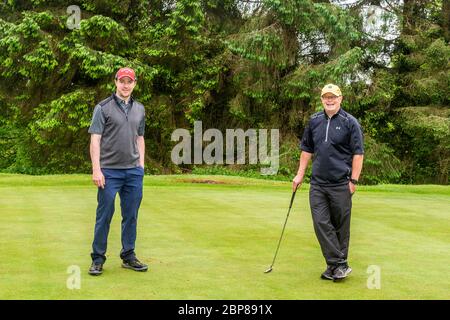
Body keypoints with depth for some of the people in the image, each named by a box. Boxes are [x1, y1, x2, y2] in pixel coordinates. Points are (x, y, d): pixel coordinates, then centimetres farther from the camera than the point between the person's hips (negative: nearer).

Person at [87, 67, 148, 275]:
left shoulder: (139, 109, 13)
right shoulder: (103, 108, -3)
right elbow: (95, 140, -7)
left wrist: (141, 164, 11)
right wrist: (96, 170, -14)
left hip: (134, 172, 5)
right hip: (109, 171, -4)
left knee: (131, 216, 9)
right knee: (104, 216, 0)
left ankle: (128, 257, 19)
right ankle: (98, 259, 10)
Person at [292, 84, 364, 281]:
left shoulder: (350, 122, -4)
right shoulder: (314, 121, 10)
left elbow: (358, 153, -5)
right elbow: (307, 149, 16)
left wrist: (354, 180, -10)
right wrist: (300, 175, 12)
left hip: (340, 184, -4)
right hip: (317, 183, 4)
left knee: (340, 225, 4)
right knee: (321, 223, -4)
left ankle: (338, 265, 17)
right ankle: (339, 265, 1)